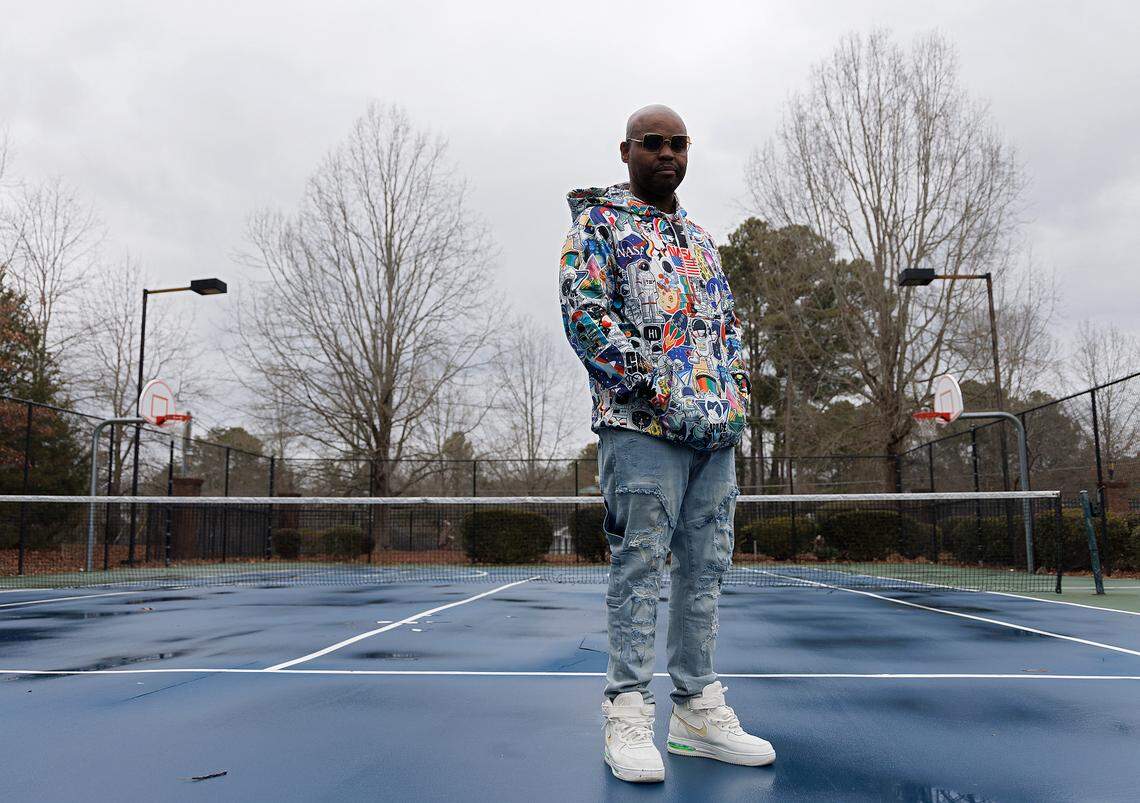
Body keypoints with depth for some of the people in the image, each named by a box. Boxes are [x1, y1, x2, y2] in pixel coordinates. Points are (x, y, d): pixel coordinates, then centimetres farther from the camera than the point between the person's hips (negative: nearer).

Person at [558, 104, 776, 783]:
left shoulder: (700, 237, 25)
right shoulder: (599, 222, 4)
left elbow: (729, 318, 26)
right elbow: (584, 312, -9)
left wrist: (735, 386, 8)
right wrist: (651, 384, -15)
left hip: (717, 427, 7)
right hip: (643, 423, -7)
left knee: (705, 568, 8)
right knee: (640, 567, -6)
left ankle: (698, 709, 17)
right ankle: (630, 714, 4)